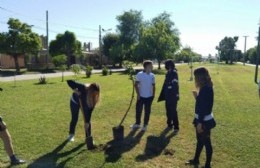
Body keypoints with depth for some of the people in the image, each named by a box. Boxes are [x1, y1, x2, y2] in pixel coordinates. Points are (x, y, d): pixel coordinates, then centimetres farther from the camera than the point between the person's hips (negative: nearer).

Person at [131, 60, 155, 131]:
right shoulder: (140, 74, -8)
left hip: (149, 97, 2)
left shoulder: (152, 76, 2)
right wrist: (138, 94, -10)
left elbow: (153, 86, 9)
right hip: (141, 96, -2)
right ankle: (137, 123, 26)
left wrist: (153, 95, 3)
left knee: (147, 111, 7)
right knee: (138, 110, 7)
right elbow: (136, 85, -5)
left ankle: (145, 125, 20)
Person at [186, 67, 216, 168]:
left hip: (204, 121, -10)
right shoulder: (205, 88, 8)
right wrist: (197, 96, 7)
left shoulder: (206, 89, -22)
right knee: (200, 140, 21)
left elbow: (204, 107, -24)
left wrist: (200, 122, -22)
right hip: (202, 119, 10)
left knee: (206, 142, 5)